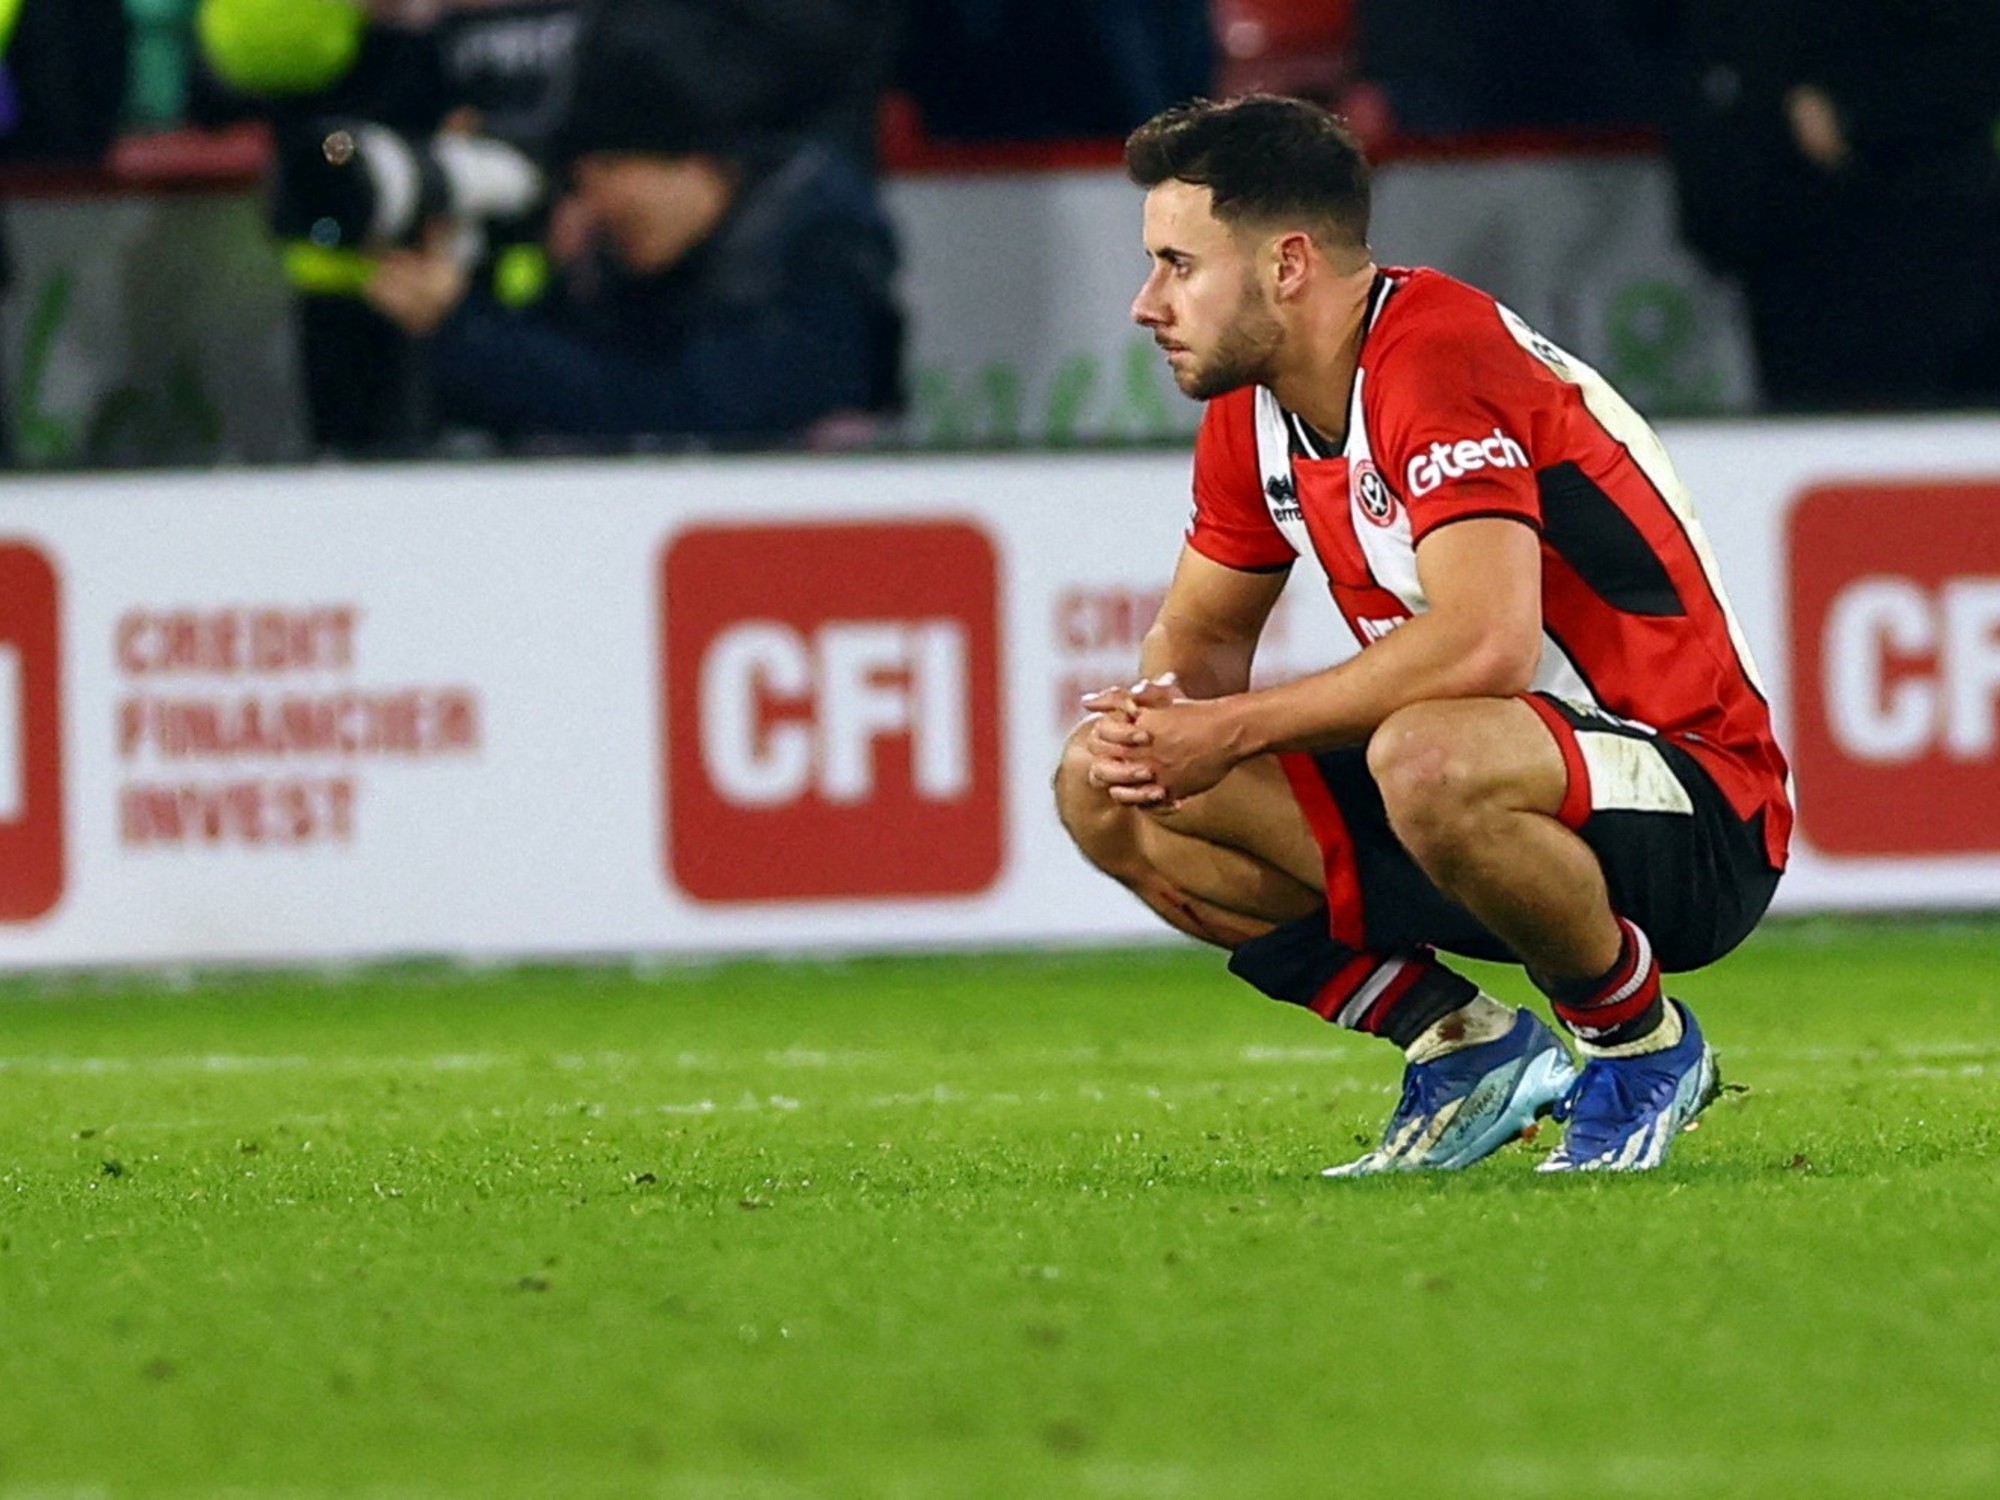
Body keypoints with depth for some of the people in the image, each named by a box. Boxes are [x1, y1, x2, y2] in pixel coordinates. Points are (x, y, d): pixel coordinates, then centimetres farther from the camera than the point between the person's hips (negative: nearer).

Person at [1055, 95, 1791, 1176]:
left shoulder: (1438, 358, -22)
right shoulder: (1252, 411, 5)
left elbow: (1488, 642, -35)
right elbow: (1201, 633, 17)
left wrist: (1234, 729, -27)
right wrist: (1155, 728, -8)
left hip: (1699, 821, -9)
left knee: (1427, 761, -42)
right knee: (1104, 793, -1)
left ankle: (1641, 1045, -13)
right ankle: (1461, 1044, 4)